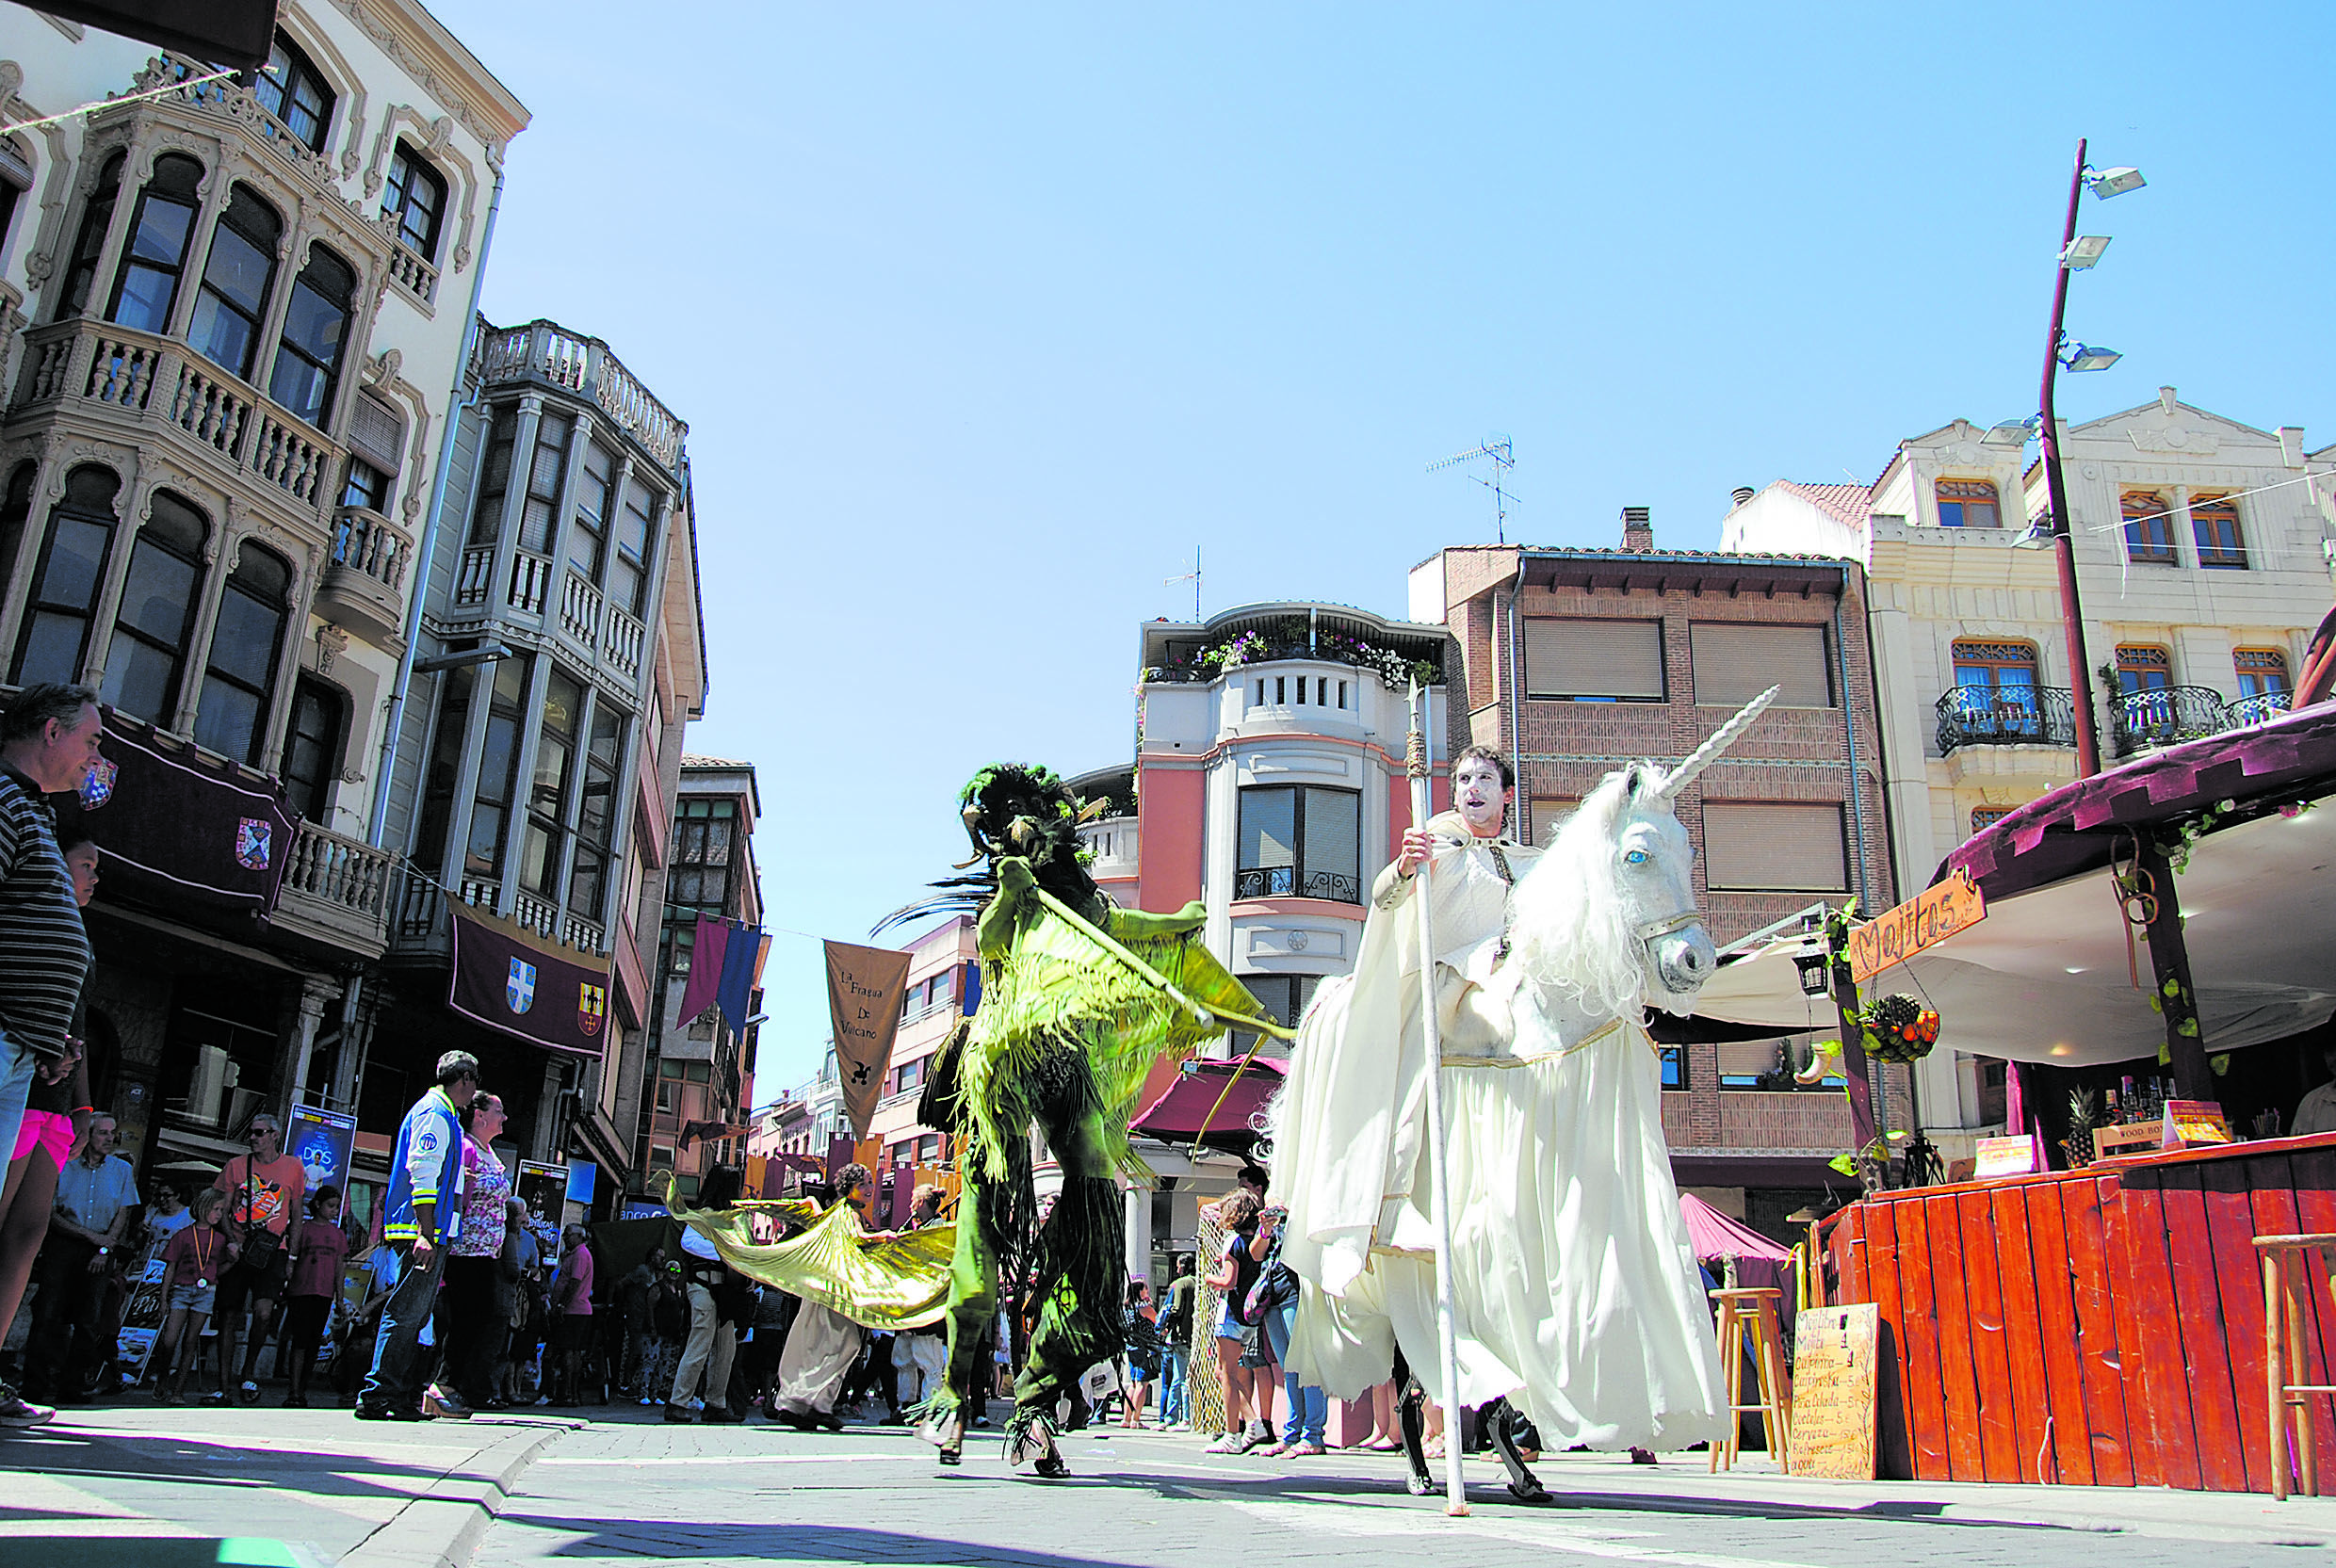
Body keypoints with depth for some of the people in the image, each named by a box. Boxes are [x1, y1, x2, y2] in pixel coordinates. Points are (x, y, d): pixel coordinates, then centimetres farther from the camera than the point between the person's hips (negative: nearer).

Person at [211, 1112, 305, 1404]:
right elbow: (222, 1210, 9)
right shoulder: (237, 1165, 7)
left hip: (271, 1250, -1)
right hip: (236, 1249, 2)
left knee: (264, 1311, -17)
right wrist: (230, 1241, -8)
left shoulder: (293, 1167, 6)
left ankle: (249, 1373, 3)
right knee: (229, 1317, 1)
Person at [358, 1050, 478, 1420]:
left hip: (432, 1233, 11)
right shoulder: (434, 1113, -8)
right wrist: (425, 1233, -24)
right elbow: (422, 1174, -18)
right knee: (406, 1312, -10)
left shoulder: (443, 1115, 23)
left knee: (416, 1314, 11)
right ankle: (378, 1395, -9)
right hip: (424, 1231, -11)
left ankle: (405, 1394, 14)